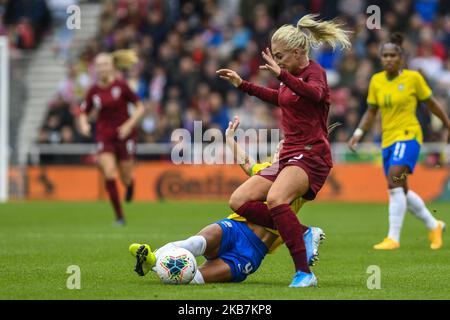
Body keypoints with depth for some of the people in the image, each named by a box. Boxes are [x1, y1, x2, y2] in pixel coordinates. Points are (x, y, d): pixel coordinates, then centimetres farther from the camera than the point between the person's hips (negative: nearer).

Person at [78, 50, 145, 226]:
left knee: (126, 177, 5)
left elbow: (140, 107, -3)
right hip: (104, 137, 1)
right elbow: (84, 113, 12)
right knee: (109, 175, -16)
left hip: (124, 136, -1)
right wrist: (84, 124, -10)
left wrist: (129, 125, -16)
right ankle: (119, 216, -7)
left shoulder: (121, 85, -9)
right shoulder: (93, 91, -1)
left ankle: (130, 184, 47)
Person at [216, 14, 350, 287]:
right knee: (239, 200, -5)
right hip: (289, 154, 9)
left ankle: (305, 273, -34)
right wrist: (242, 85, 40)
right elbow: (279, 98, 40)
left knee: (275, 198, -35)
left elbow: (314, 93, -33)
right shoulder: (293, 77, 17)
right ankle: (302, 233, -7)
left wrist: (281, 74, -45)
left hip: (311, 155, -9)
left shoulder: (314, 71, -8)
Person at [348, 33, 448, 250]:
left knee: (394, 182, -23)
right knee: (402, 191, 9)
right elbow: (371, 112, 13)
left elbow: (431, 103, 6)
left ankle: (393, 238, -22)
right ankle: (434, 226, 30)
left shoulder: (413, 78, -6)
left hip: (408, 135, -6)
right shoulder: (376, 81, 6)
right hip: (388, 139, 6)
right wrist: (359, 133, 0)